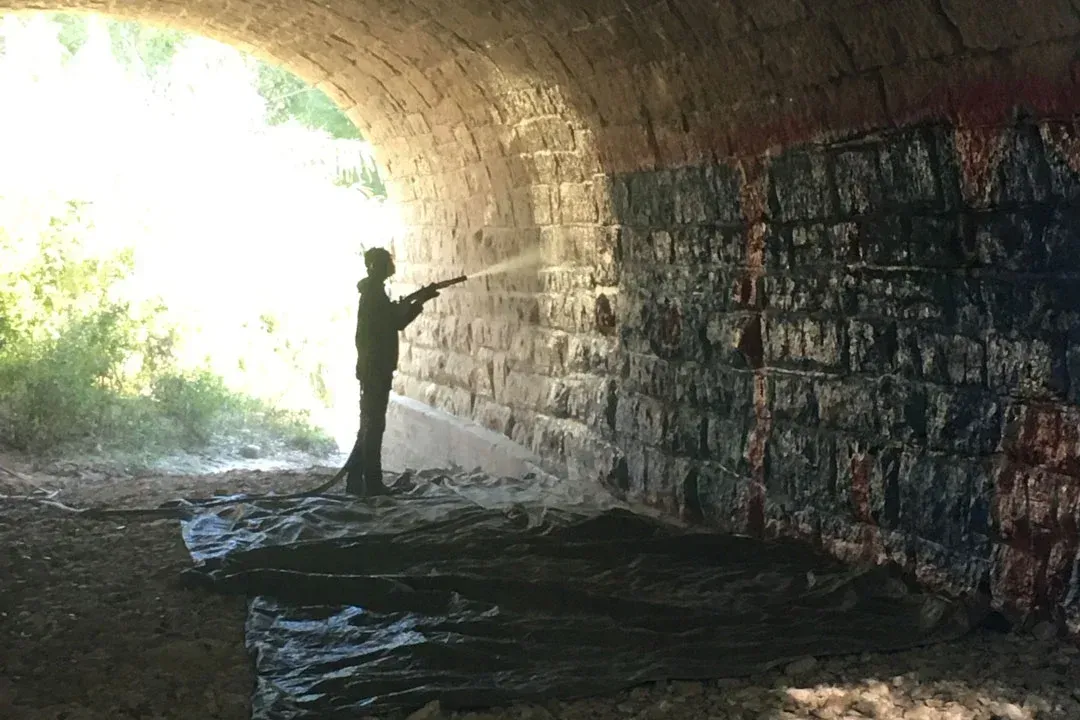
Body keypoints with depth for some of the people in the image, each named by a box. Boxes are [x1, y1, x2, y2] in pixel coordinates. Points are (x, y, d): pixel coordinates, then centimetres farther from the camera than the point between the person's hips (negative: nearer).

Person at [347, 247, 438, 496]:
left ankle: (356, 480, 16)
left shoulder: (373, 291, 17)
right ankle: (372, 483, -4)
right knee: (374, 425, -7)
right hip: (376, 368, -10)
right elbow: (398, 321, -16)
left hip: (373, 368, 10)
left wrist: (417, 300, 10)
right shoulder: (374, 292, -13)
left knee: (370, 424, 13)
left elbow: (395, 321, 19)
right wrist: (420, 301, -4)